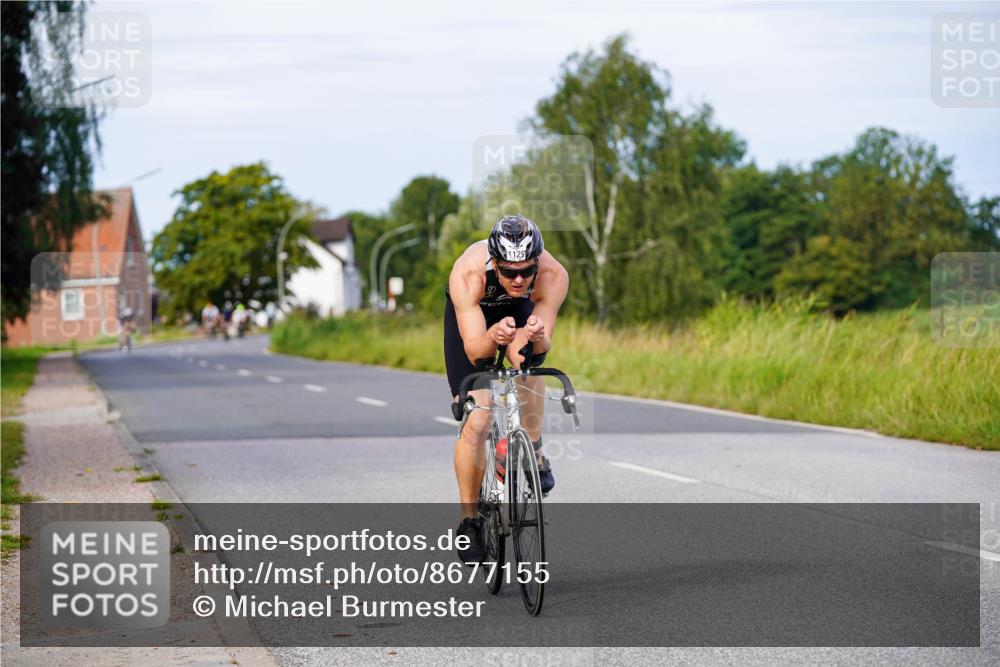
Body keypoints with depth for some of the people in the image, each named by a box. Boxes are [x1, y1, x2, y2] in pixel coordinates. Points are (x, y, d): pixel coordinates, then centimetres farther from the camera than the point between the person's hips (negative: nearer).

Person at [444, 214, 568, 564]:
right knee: (475, 424, -12)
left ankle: (533, 454, 1)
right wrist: (494, 336, -63)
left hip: (520, 311, 3)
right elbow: (474, 350, -41)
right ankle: (469, 520, 3)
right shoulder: (467, 274, -42)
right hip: (471, 315, -3)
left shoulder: (553, 276, -37)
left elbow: (543, 345, -33)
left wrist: (536, 337, -56)